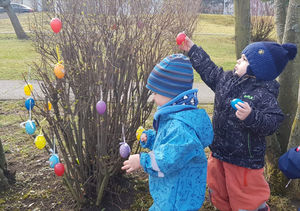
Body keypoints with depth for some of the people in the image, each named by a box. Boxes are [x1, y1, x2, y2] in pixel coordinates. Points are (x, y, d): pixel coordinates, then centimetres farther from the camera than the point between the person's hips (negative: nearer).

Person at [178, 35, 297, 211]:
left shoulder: (264, 94, -22)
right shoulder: (227, 79, 0)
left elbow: (273, 123, -28)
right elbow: (209, 70, 14)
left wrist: (250, 117, -45)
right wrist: (192, 49, 18)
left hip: (244, 159, -7)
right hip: (219, 151, 8)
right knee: (218, 192, 26)